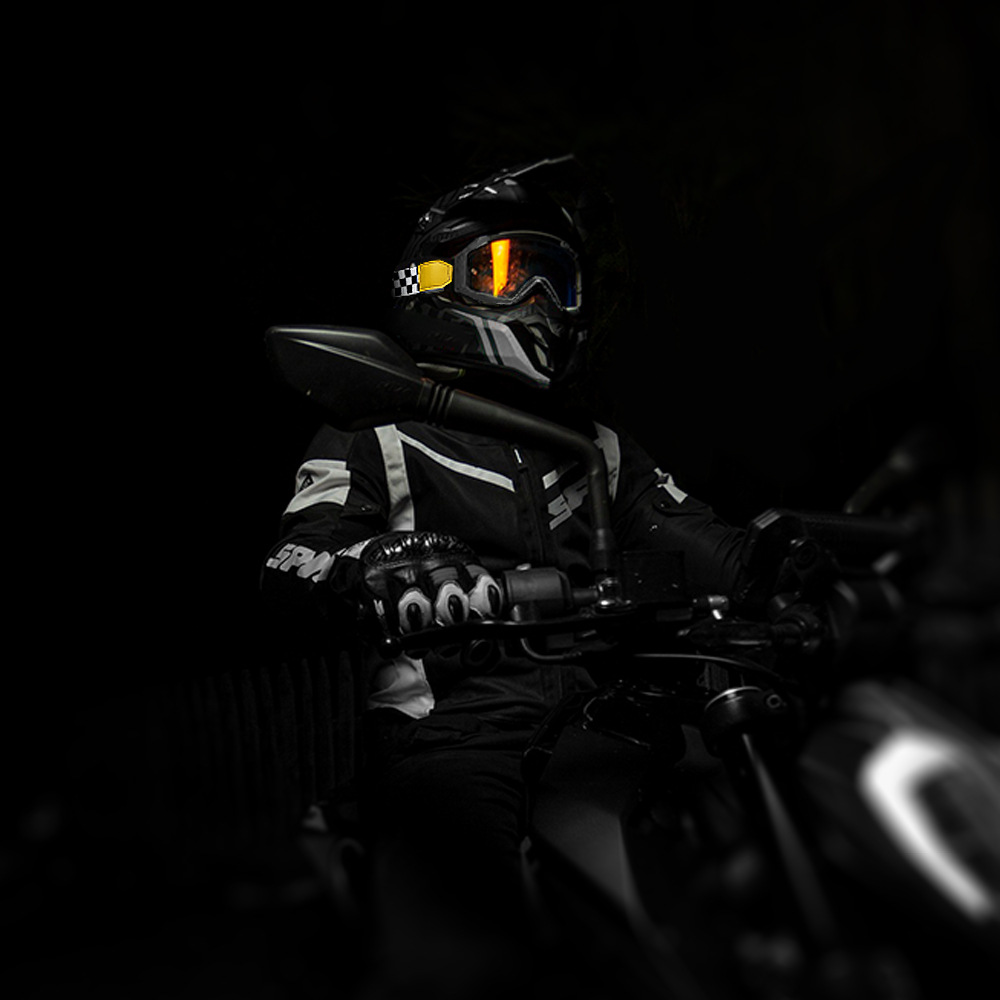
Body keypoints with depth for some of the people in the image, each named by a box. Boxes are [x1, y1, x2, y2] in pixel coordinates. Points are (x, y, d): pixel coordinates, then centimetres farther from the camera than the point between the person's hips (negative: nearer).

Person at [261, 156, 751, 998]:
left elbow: (701, 541, 16)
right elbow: (298, 557, -7)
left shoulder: (598, 450, 26)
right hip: (450, 733, -4)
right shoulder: (376, 439, 10)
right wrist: (383, 569, -30)